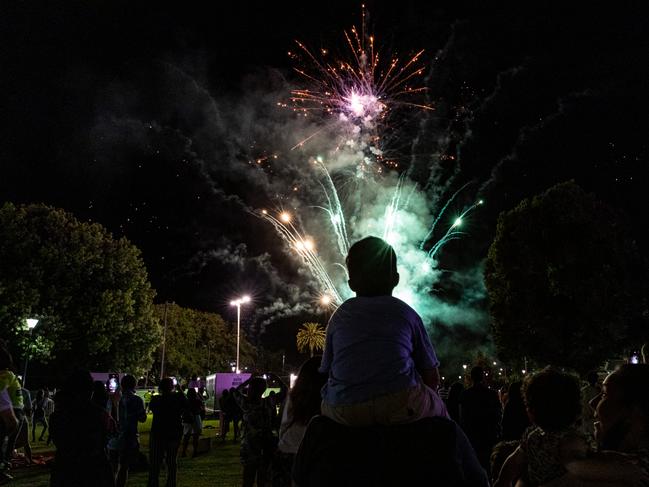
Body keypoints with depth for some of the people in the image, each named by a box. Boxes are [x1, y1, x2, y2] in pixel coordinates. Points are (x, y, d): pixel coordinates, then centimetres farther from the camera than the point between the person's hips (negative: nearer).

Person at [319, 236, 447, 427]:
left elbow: (325, 372, 14)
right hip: (400, 408, -1)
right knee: (437, 407, 29)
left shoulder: (339, 316, 14)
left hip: (342, 413, 1)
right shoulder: (405, 313, 10)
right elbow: (432, 378, 11)